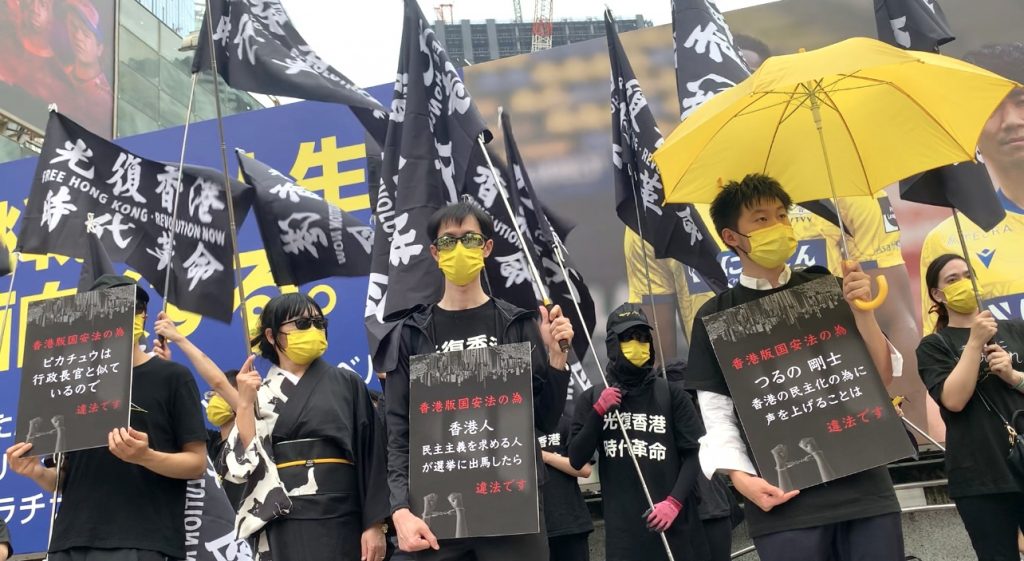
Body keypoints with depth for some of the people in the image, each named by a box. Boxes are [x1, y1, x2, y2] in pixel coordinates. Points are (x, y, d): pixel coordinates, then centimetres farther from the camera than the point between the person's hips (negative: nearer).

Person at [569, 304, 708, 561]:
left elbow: (694, 453, 2)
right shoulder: (592, 398, 7)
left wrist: (675, 501, -11)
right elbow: (576, 460, 3)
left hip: (675, 521, 0)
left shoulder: (671, 394, 3)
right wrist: (598, 413, -8)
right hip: (622, 525, 0)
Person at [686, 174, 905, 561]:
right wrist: (741, 477, -14)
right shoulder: (716, 316, 2)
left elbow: (883, 380, 5)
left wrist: (862, 310, -9)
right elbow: (716, 413, 1)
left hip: (863, 486, 2)